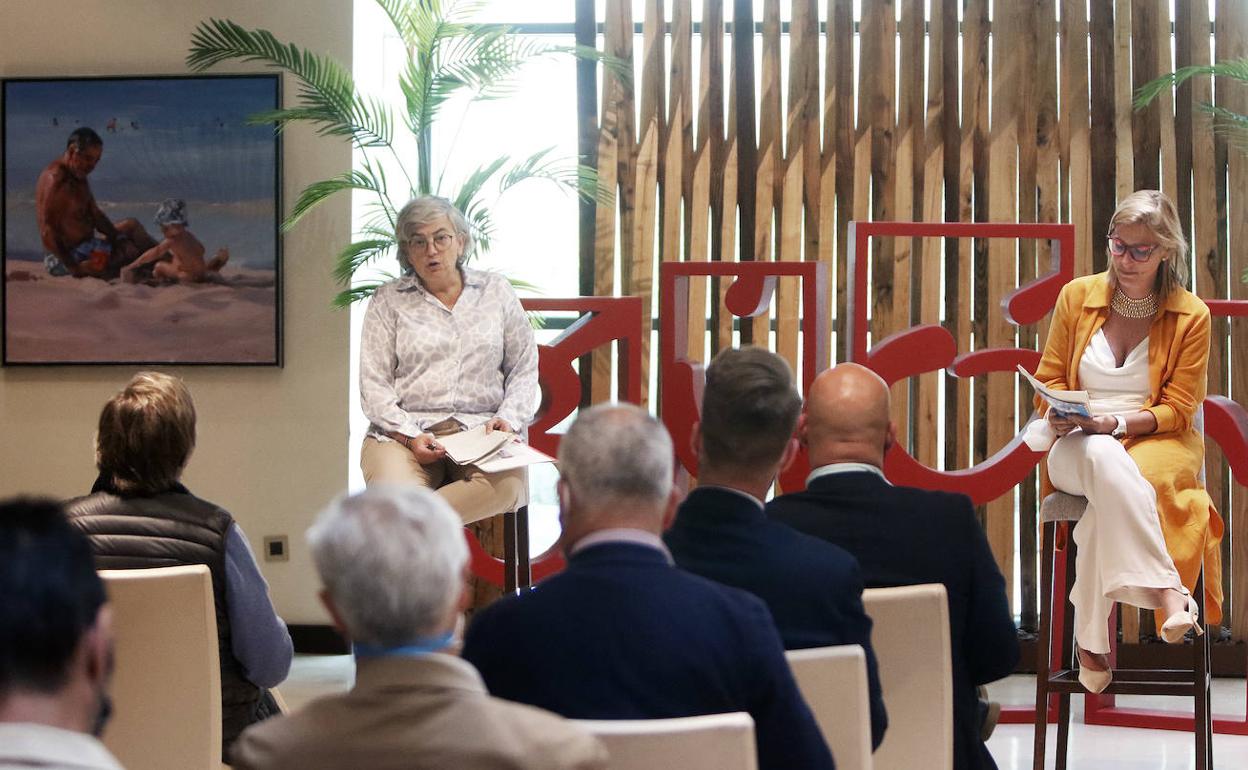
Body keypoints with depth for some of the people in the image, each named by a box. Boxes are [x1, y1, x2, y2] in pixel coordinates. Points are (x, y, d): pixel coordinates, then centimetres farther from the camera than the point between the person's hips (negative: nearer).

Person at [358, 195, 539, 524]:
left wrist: (508, 418, -3)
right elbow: (374, 384, 4)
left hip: (481, 428, 2)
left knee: (507, 486, -35)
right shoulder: (388, 301, 10)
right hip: (404, 432, -1)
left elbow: (524, 369, 16)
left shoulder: (496, 291, 16)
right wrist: (409, 436, -12)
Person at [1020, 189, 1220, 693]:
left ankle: (1092, 635, -34)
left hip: (1159, 443, -1)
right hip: (1076, 446, 1)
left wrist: (1117, 421, -18)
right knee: (1105, 462, -40)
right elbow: (1049, 378, 13)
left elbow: (1176, 409, -1)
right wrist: (1058, 415, -11)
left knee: (1111, 482, -39)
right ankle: (1167, 594, -47)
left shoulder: (1191, 316, 1)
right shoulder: (1077, 297, 7)